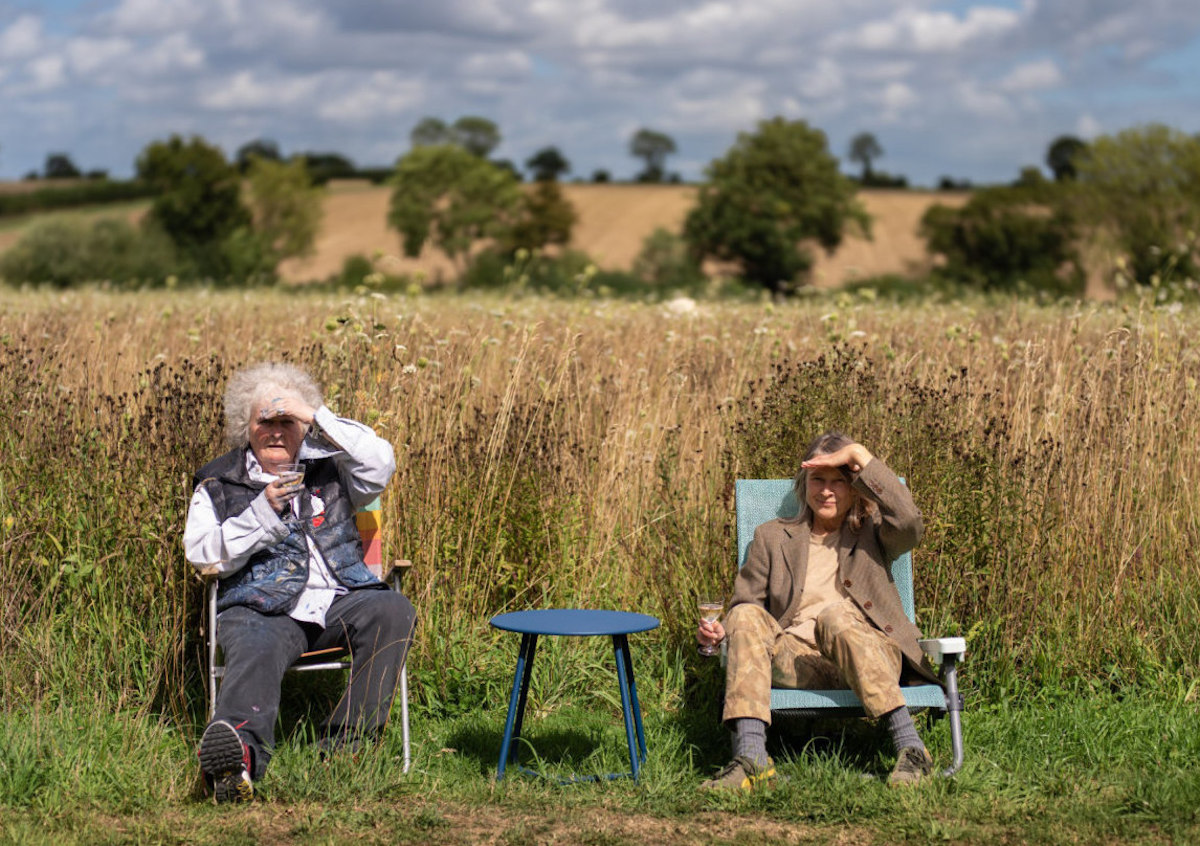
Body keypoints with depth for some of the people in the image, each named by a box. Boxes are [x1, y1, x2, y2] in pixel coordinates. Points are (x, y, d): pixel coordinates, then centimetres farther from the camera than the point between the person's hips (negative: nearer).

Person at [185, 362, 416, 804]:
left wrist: (317, 416, -7)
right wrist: (264, 511, -8)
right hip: (261, 609, -2)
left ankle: (346, 743, -31)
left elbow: (380, 465, -3)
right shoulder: (218, 482, 17)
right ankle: (236, 757, -66)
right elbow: (204, 556, 5)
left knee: (393, 611, -28)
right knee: (256, 653, -36)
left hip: (337, 601, 2)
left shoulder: (328, 466, 19)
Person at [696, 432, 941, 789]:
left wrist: (860, 456, -2)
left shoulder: (872, 534, 21)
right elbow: (746, 603, 20)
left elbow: (909, 522, -3)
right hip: (797, 660, 2)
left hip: (871, 658, -2)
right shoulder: (772, 538, 26)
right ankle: (750, 757, -42)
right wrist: (721, 632, -4)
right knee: (746, 617, -26)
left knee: (834, 615, -35)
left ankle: (910, 747, -40)